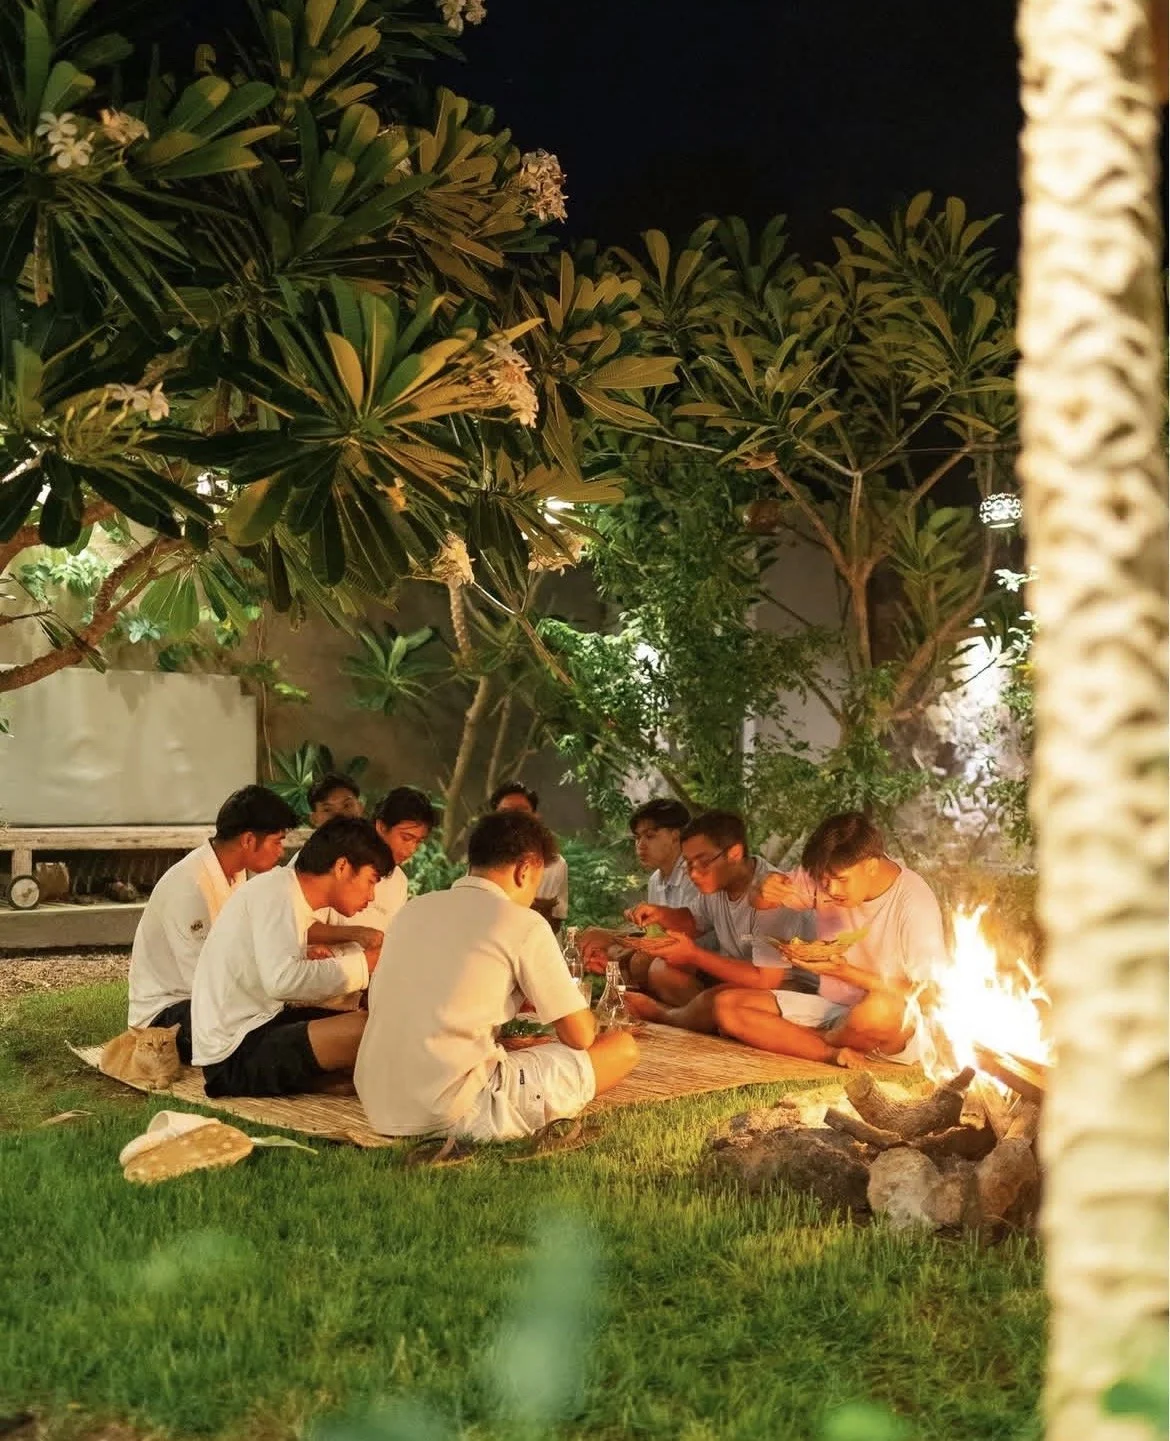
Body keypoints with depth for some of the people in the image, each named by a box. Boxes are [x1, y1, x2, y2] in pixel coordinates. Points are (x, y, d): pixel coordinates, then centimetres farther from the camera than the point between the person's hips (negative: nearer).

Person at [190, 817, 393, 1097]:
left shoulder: (289, 893, 16)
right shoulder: (275, 891, -12)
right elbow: (282, 980, -27)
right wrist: (361, 964, -18)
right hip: (235, 1057, -10)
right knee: (363, 1029, -26)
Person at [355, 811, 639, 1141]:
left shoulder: (412, 910, 13)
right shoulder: (523, 924, -5)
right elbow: (581, 1037, -1)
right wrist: (582, 1013, 25)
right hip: (457, 1112, -7)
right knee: (623, 1048, 3)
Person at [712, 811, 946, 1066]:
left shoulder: (915, 903, -20)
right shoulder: (828, 875, -4)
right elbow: (760, 902, 10)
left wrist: (847, 973, -28)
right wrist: (767, 890, -16)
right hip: (831, 1009, 5)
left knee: (881, 1009, -42)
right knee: (726, 1005, -13)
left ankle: (824, 1040, -8)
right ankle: (831, 1053, -23)